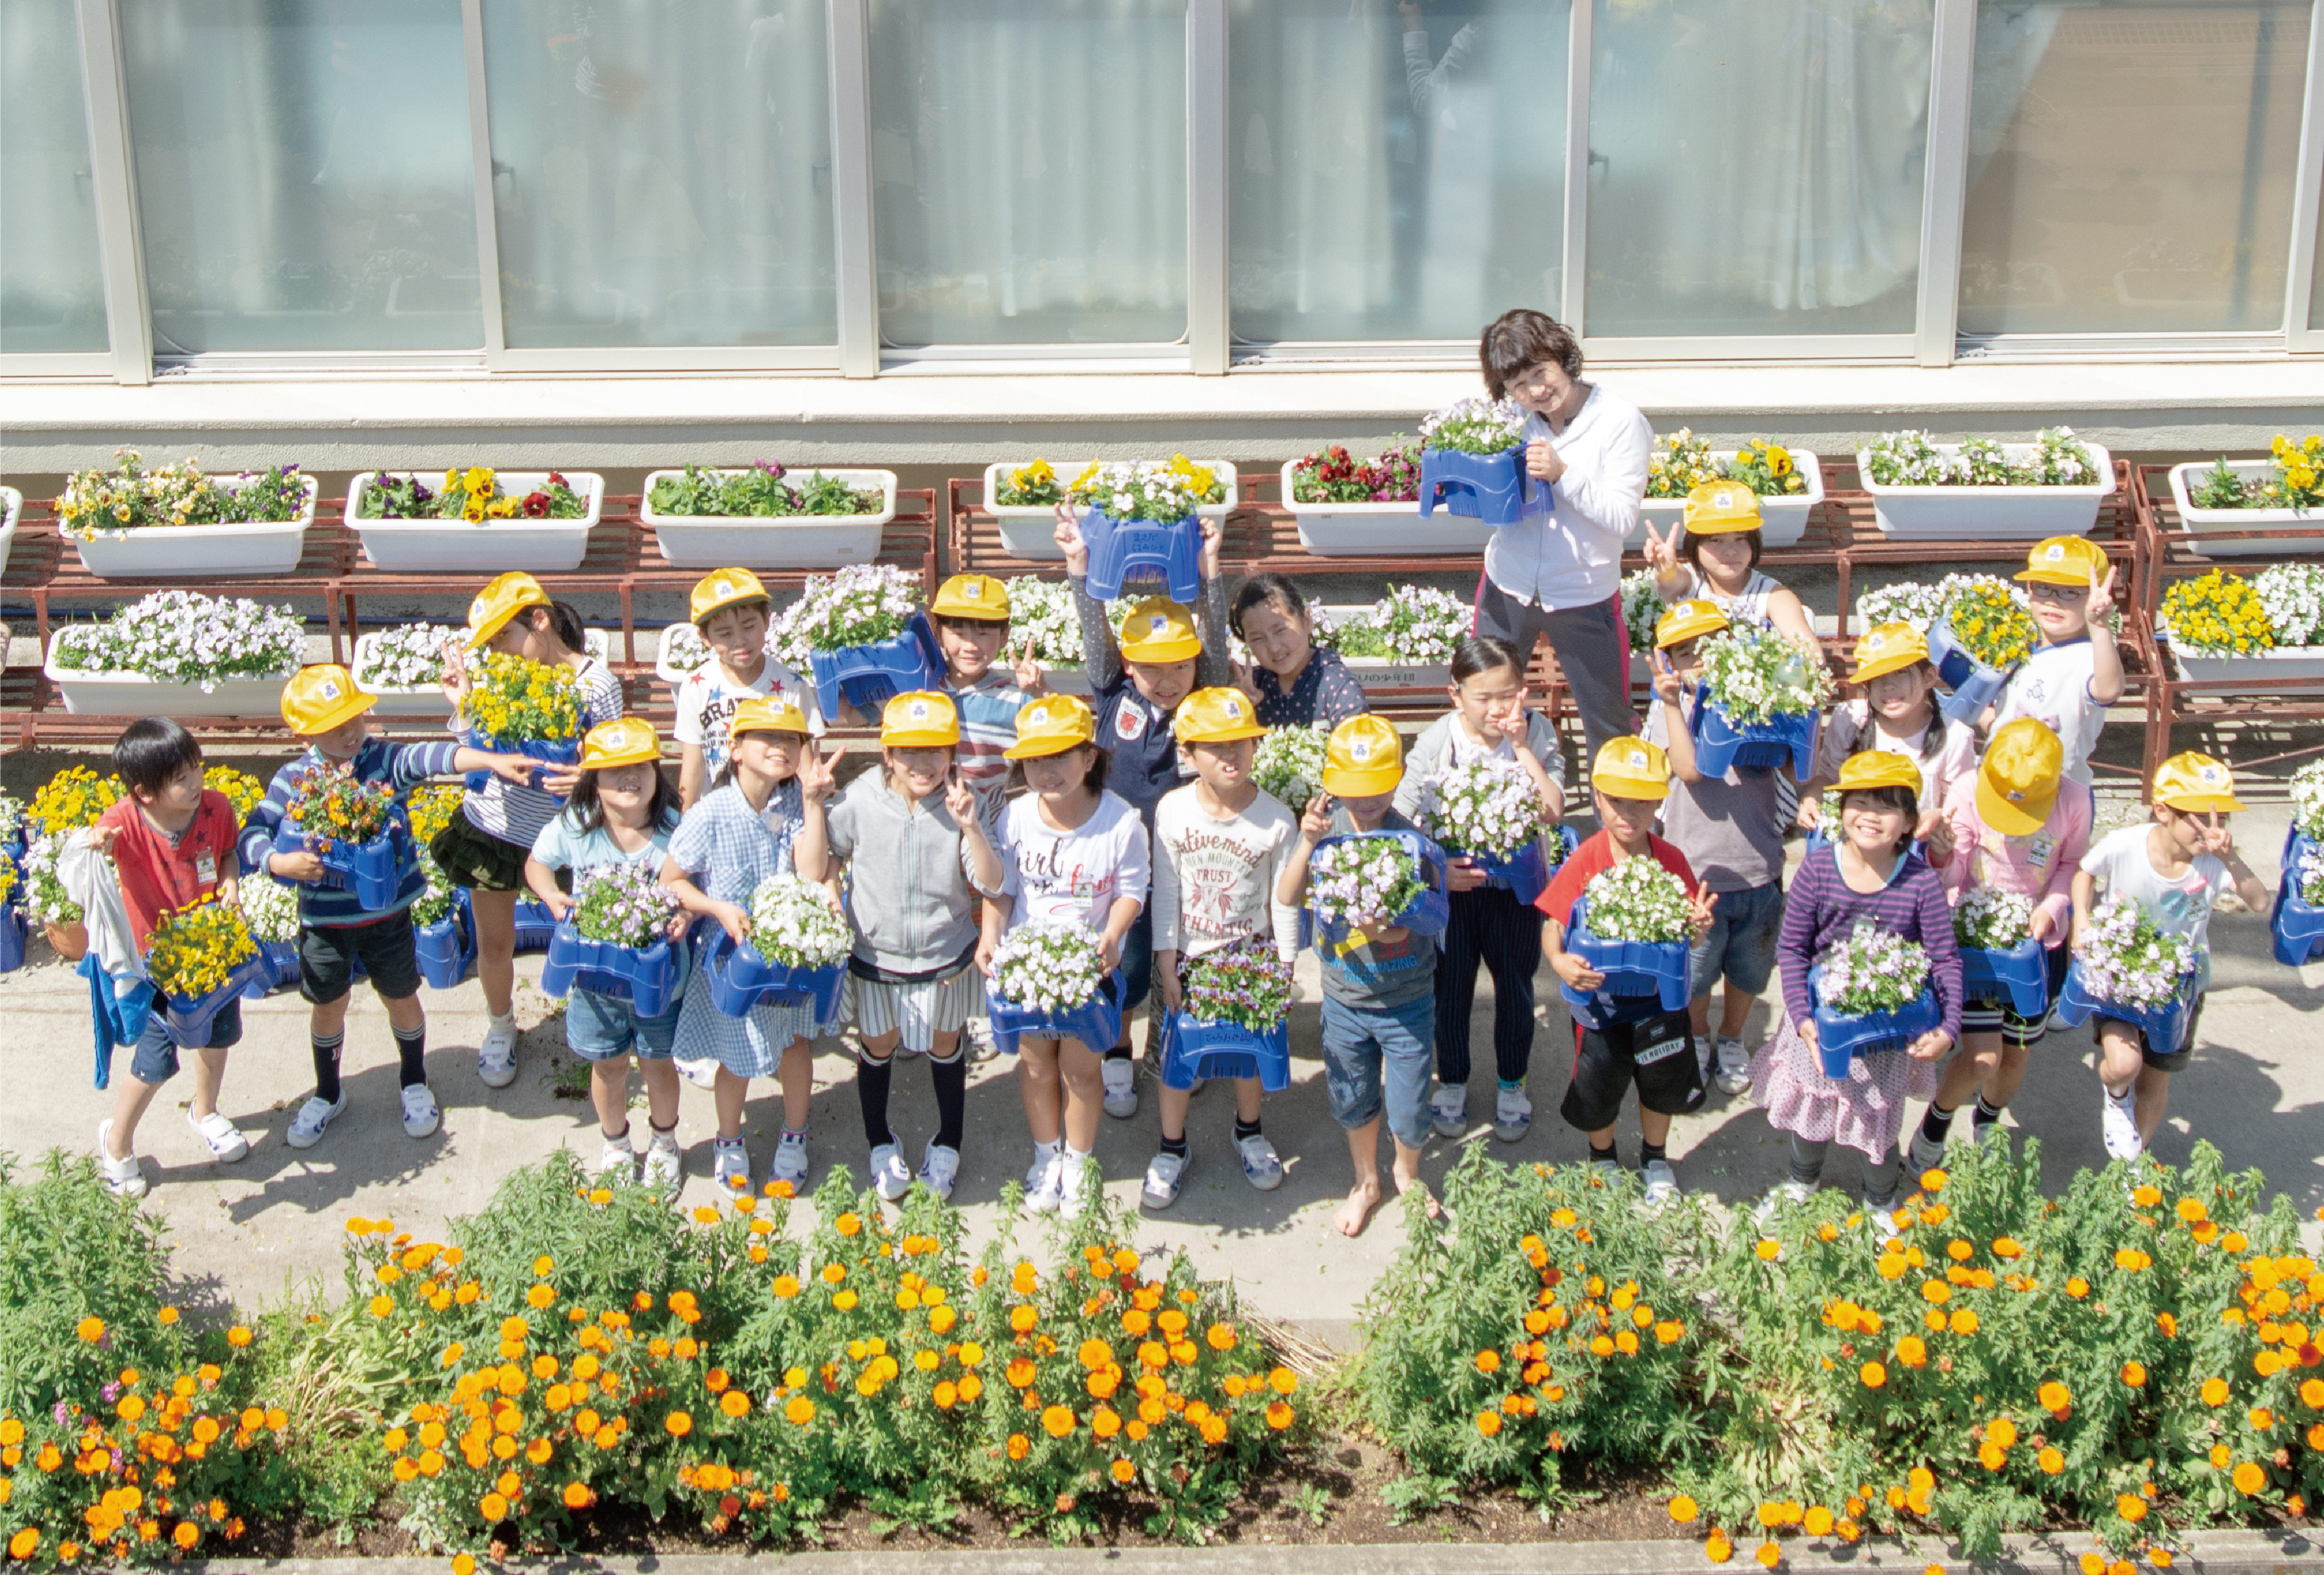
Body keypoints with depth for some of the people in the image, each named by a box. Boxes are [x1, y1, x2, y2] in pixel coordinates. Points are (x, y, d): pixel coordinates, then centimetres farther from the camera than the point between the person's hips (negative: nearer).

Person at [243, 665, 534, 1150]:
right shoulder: (292, 780, -10)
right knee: (328, 1005, 16)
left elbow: (431, 758, -30)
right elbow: (253, 835, -13)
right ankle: (327, 1094, 39)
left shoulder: (383, 760, -12)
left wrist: (493, 761, -44)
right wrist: (283, 863, -33)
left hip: (387, 911, 0)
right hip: (324, 917, 0)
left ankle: (414, 1084, 40)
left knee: (400, 997, 15)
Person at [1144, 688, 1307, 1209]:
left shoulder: (1277, 820, -14)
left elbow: (1284, 901, -5)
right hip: (1190, 958, 0)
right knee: (1179, 1054, 9)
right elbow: (1165, 893, -6)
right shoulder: (1173, 812, -12)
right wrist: (1167, 967, -6)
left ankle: (1248, 1132, 41)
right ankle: (1173, 1148, 28)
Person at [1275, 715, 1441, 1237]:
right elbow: (1287, 898, -17)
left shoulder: (1414, 844, -20)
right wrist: (1308, 844, -31)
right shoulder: (1329, 827, -11)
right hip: (1344, 1000, 3)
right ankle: (1367, 1182, 47)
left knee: (1408, 1112, 10)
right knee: (1354, 1102, 21)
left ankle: (1407, 1174, 43)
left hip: (1407, 1003, -2)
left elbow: (1394, 931, -25)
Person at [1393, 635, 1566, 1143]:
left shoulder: (1537, 733, -12)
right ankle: (1452, 1082, 37)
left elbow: (1553, 811, -23)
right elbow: (1399, 820, -11)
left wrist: (1521, 748, -26)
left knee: (1515, 987, 14)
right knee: (1450, 987, 14)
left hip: (1516, 885, 1)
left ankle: (1511, 1086, 37)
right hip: (1450, 886, 0)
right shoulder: (1437, 741, -15)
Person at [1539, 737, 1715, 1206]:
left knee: (1663, 1080, 17)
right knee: (1599, 1086, 12)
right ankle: (1604, 1158, 43)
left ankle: (1655, 1158, 45)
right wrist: (1559, 961, -34)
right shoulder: (1584, 862, -15)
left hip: (1659, 994, 2)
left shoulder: (1671, 861, -8)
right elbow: (1552, 925, -15)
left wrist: (1698, 926, -25)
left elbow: (1688, 932, -2)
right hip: (1599, 994, -2)